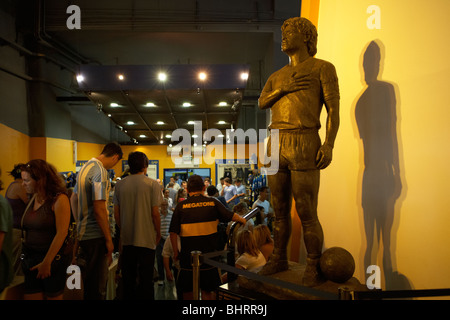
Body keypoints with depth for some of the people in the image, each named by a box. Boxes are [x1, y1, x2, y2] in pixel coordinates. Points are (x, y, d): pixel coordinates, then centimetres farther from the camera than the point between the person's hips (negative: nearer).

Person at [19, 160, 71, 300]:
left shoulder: (59, 199, -13)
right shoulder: (33, 199, 8)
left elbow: (61, 233, -18)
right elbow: (26, 231, 10)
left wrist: (46, 262, -18)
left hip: (53, 259, -6)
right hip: (30, 259, 6)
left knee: (53, 296, 8)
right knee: (29, 295, 8)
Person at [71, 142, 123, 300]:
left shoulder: (85, 167, 12)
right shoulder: (101, 171, -18)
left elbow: (73, 199, 21)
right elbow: (99, 209, -23)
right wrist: (108, 239, -17)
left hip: (83, 232, 10)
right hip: (96, 236, -10)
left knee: (89, 281, 22)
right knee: (97, 286, 2)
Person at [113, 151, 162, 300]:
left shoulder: (119, 185, 1)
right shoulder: (152, 184, -10)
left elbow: (116, 213, 4)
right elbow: (155, 213, -11)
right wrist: (158, 233, 3)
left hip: (126, 238, 4)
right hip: (146, 238, -4)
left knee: (128, 278, 17)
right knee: (145, 278, 6)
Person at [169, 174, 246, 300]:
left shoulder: (181, 206, -5)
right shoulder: (213, 203, -3)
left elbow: (173, 233, -7)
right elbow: (232, 216, 3)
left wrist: (175, 252, 5)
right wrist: (243, 220, 22)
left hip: (187, 256, 0)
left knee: (187, 290, 17)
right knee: (208, 291, 15)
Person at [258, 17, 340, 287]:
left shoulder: (323, 68, 5)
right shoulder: (277, 76, 23)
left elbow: (334, 110, -4)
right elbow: (262, 103, 9)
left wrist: (329, 145, -16)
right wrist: (283, 89, -8)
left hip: (305, 146, -6)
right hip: (276, 146, 6)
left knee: (307, 215, -5)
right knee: (280, 211, 11)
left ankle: (314, 269, 12)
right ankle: (280, 259, 25)